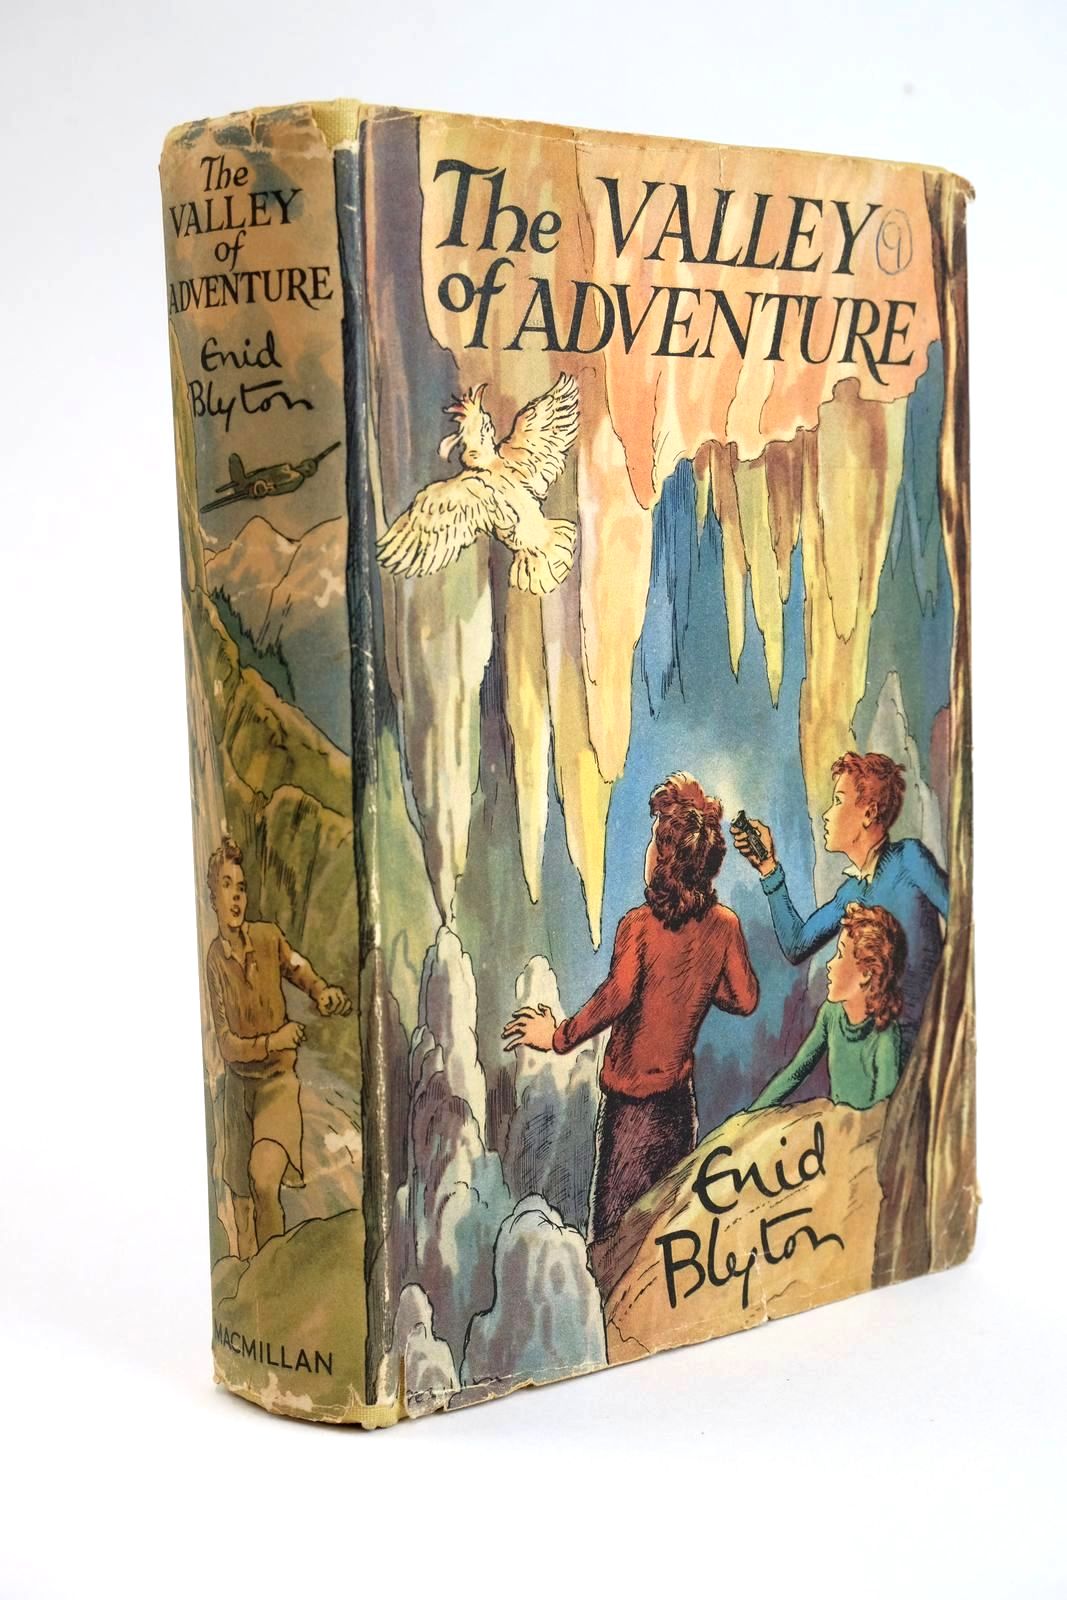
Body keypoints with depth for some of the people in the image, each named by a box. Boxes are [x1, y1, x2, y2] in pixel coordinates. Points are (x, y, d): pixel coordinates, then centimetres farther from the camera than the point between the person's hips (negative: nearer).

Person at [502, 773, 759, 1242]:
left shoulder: (640, 925, -17)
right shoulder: (724, 925, -3)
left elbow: (616, 996, -30)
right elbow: (745, 1000, 5)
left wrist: (558, 1037, -19)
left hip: (630, 1097, -5)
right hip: (678, 1094, 5)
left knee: (616, 1233, 2)